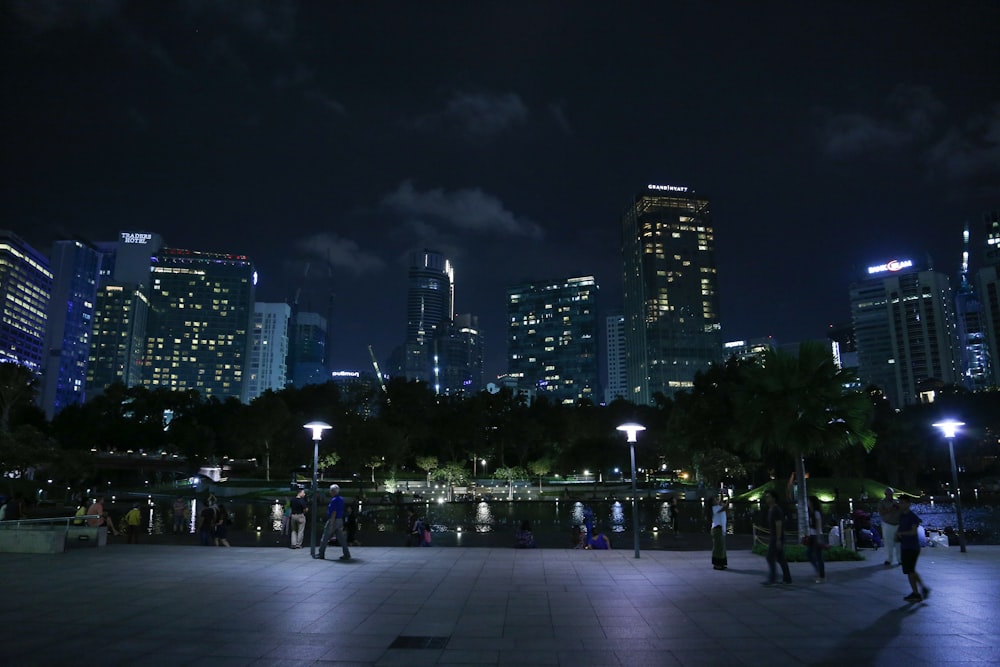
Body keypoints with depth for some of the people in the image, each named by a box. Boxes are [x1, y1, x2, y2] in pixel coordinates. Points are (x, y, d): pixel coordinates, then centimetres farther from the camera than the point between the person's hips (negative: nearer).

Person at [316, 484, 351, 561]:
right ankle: (347, 555, 1)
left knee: (325, 538, 6)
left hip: (333, 520, -9)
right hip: (340, 520, 9)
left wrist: (331, 524, -20)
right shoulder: (341, 499, 11)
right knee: (341, 538, 6)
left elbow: (334, 513, -21)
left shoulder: (334, 500, -17)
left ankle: (321, 554, 16)